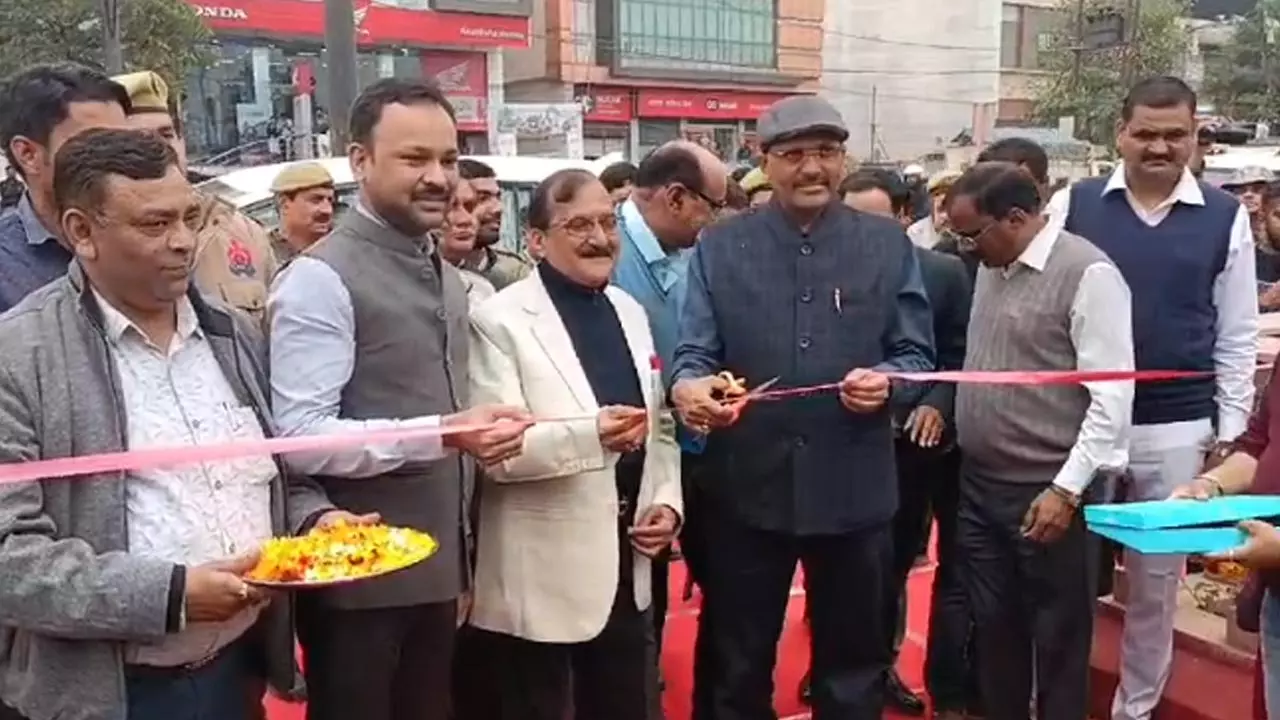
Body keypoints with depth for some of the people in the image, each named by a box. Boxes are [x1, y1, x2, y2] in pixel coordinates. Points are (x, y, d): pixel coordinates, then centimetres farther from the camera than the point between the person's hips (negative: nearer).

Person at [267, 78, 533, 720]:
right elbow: (299, 437, -22)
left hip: (436, 569, 8)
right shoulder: (320, 278, -15)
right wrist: (441, 434, -30)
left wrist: (461, 554, 14)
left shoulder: (445, 277, 12)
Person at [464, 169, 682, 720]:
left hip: (625, 563, 7)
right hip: (542, 576, -6)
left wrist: (667, 501, 0)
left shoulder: (630, 312, 11)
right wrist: (591, 434, -33)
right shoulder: (499, 321, -13)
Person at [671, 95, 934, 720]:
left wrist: (886, 381, -20)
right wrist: (688, 387, -26)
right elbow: (694, 351, -3)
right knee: (739, 664, 16)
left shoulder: (888, 244, 3)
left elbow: (917, 354, 3)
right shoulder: (719, 246, 2)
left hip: (854, 490, 1)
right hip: (747, 487, 0)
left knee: (853, 662, 17)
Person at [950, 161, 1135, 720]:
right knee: (993, 627, 17)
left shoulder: (1088, 274, -14)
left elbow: (1112, 397, -17)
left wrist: (1066, 490, -18)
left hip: (1047, 494, -7)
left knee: (1057, 640, 9)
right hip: (978, 485, 7)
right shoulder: (990, 269, 9)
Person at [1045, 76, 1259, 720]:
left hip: (1178, 430, 1)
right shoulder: (1072, 205, -1)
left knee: (1156, 581, 13)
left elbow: (1237, 336, 5)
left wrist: (1230, 430, 3)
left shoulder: (1226, 218, 2)